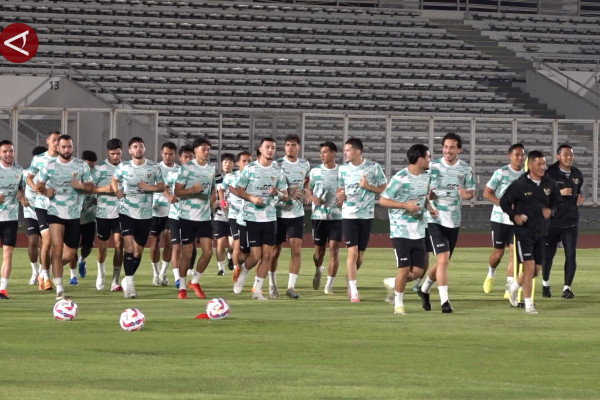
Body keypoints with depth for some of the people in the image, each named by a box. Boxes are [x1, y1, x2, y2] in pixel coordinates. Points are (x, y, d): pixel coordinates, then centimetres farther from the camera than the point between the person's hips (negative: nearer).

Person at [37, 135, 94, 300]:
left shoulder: (82, 166, 3)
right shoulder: (49, 166, 2)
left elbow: (90, 187, 6)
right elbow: (40, 185, 11)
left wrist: (80, 186, -15)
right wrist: (45, 191, -11)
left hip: (74, 214, 2)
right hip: (55, 212, -2)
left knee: (70, 255, 5)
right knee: (57, 248, -17)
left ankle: (54, 266, 38)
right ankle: (59, 287, -13)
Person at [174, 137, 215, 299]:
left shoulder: (211, 169, 10)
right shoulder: (187, 168, -6)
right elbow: (177, 191, -8)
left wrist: (213, 199, 7)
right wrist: (192, 190, -24)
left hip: (205, 217, 5)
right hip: (187, 217, -5)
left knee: (208, 251, -3)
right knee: (187, 254, -1)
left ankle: (195, 281, 18)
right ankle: (182, 287, 13)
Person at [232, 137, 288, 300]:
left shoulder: (278, 171, 8)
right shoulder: (250, 168, -2)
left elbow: (285, 196, 11)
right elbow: (240, 191, 1)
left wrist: (278, 193, -12)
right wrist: (252, 198, -17)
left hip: (270, 217, 4)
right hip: (252, 217, -4)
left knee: (267, 255, 0)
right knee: (256, 255, -6)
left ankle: (257, 290, 10)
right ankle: (242, 274, 24)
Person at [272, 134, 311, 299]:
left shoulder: (305, 165, 6)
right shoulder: (277, 164, -5)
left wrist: (303, 192, 8)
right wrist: (288, 193, -20)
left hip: (297, 213, 2)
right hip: (279, 212, -2)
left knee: (296, 250, -8)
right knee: (275, 251, 7)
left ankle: (291, 287, -5)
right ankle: (272, 284, 25)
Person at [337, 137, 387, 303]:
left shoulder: (374, 167, -4)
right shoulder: (343, 168, 4)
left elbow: (384, 188, 2)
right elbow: (341, 190, 12)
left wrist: (368, 186, -14)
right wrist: (340, 197, -11)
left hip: (366, 215, 0)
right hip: (349, 215, 0)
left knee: (360, 255, 8)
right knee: (353, 252, -11)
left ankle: (350, 282, 33)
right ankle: (353, 292, -9)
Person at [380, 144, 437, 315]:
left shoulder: (425, 176, 8)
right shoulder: (400, 178, -14)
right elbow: (383, 200, -13)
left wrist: (429, 208, 5)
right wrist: (406, 206, -21)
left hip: (419, 232, 7)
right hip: (401, 231, -7)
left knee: (417, 271, 3)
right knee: (404, 269, -6)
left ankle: (392, 284, 29)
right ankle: (398, 304, 11)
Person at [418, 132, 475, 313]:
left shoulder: (465, 169, 3)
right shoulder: (433, 166, -4)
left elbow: (471, 192, 11)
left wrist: (466, 195, -13)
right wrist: (429, 195, -19)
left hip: (454, 221, 4)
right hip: (435, 220, -4)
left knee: (442, 261, 14)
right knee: (443, 259, -16)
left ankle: (425, 289, 39)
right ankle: (444, 301, -13)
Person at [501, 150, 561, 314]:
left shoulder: (550, 184, 1)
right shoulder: (519, 185, -12)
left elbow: (556, 201, 16)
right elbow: (504, 202, -3)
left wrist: (551, 210, -5)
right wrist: (514, 216, -18)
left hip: (541, 232, 5)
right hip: (524, 231, -5)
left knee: (537, 268, 10)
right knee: (530, 266, -11)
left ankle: (515, 286, 39)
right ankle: (528, 304, -3)